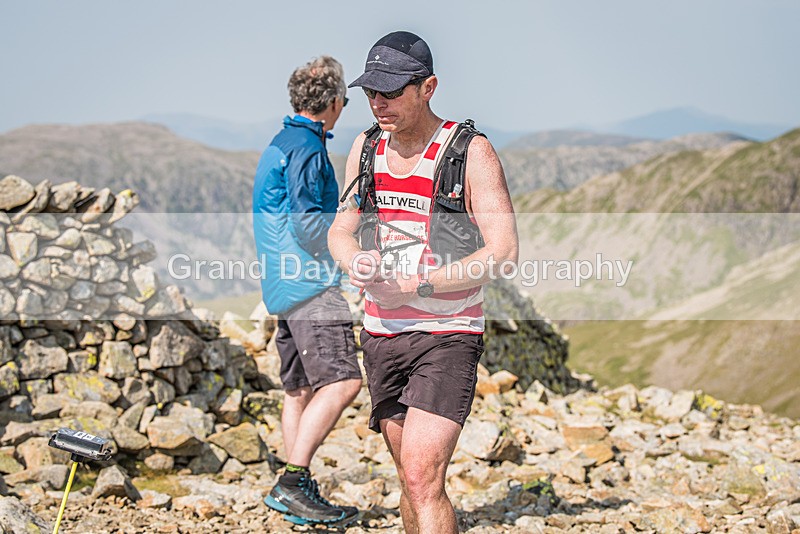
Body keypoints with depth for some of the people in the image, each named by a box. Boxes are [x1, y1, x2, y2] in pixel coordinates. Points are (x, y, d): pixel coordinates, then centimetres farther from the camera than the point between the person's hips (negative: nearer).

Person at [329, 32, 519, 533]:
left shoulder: (472, 152, -9)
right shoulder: (366, 148, 8)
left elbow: (503, 253, -15)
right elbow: (341, 231, 17)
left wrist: (415, 285, -19)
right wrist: (357, 261, -8)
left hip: (448, 336, -6)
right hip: (381, 335, 6)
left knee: (423, 479, -18)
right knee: (413, 482, 13)